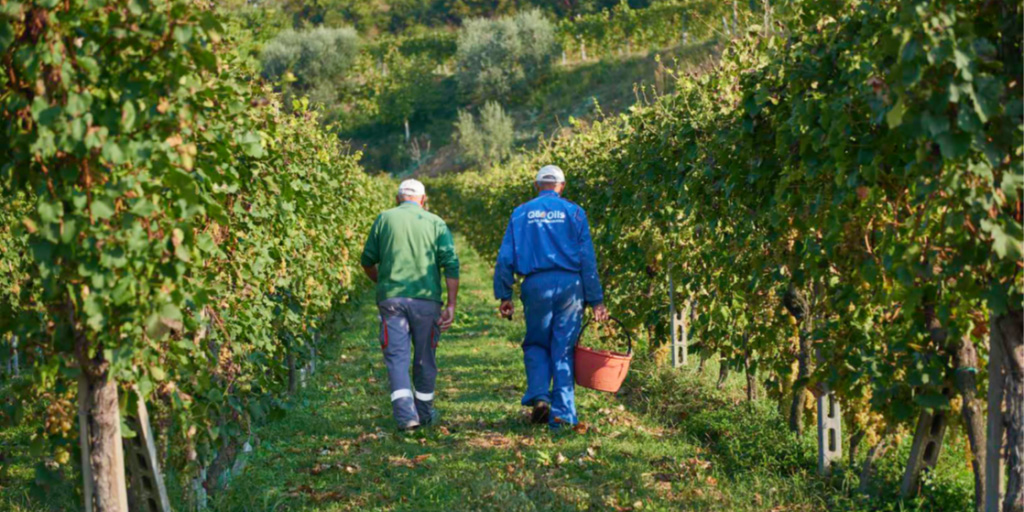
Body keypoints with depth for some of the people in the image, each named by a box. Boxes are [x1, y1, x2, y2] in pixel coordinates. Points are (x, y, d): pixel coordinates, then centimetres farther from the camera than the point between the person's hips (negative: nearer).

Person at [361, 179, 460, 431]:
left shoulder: (385, 219, 8)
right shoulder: (435, 223, 8)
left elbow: (368, 261, 10)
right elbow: (451, 264, -2)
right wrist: (451, 305, -2)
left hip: (391, 298, 0)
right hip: (426, 298, 1)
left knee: (397, 356, -1)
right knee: (425, 357, 13)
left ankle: (406, 414, -16)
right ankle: (424, 413, 26)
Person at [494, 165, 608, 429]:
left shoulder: (521, 213, 9)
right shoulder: (574, 212, 5)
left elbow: (505, 258, 4)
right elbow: (588, 259, 2)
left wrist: (504, 295, 8)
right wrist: (596, 300, 4)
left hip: (536, 285, 0)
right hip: (569, 285, 0)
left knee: (536, 344, 17)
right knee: (564, 350, 6)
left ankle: (539, 395, -3)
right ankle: (562, 412, 4)